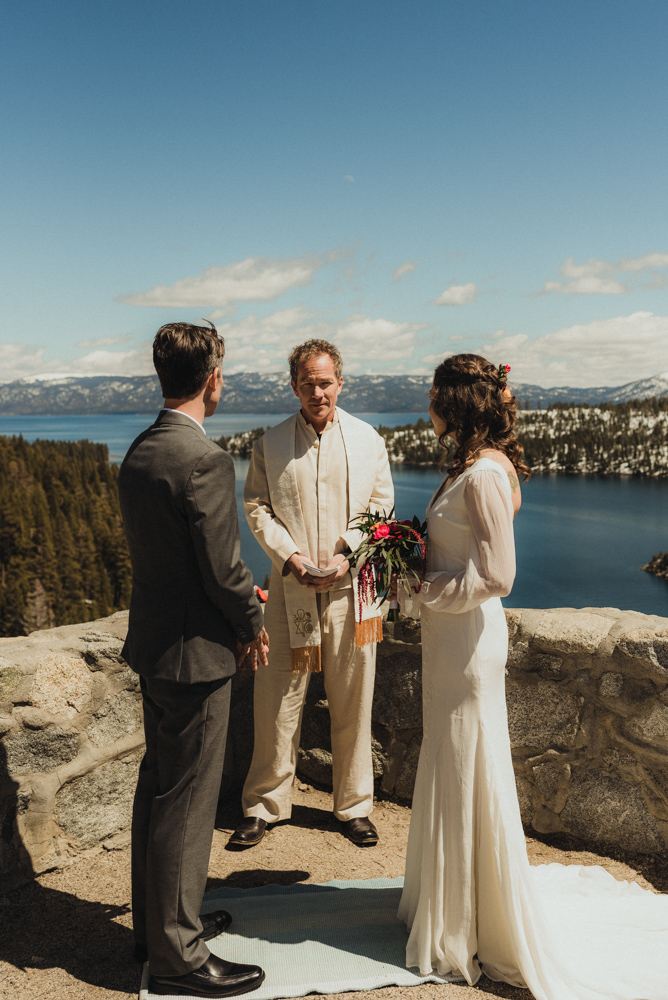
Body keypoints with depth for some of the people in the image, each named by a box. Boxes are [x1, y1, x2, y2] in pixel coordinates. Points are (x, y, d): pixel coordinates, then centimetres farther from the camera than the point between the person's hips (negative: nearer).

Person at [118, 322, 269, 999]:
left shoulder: (138, 452, 6)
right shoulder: (204, 459, -22)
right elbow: (223, 568, -20)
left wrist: (239, 595, 14)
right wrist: (253, 625, -2)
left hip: (152, 640, 9)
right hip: (195, 651, -9)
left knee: (157, 786, 21)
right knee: (186, 802, 4)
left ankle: (155, 922, 39)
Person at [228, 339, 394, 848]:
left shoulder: (367, 439, 5)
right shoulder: (270, 444, 5)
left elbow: (380, 506, 4)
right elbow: (257, 509, 4)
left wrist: (347, 555, -10)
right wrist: (290, 556, -11)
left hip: (351, 586, 1)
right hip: (291, 587, 0)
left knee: (353, 702, 8)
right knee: (277, 698, 3)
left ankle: (354, 806, 26)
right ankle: (265, 803, 22)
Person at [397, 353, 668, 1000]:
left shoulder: (484, 475, -20)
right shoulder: (469, 467, 9)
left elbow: (494, 576, -23)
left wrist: (425, 589, -13)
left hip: (467, 639, -10)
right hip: (450, 636, 10)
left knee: (466, 776, 4)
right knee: (450, 772, 20)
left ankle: (473, 931, 24)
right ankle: (450, 905, 39)